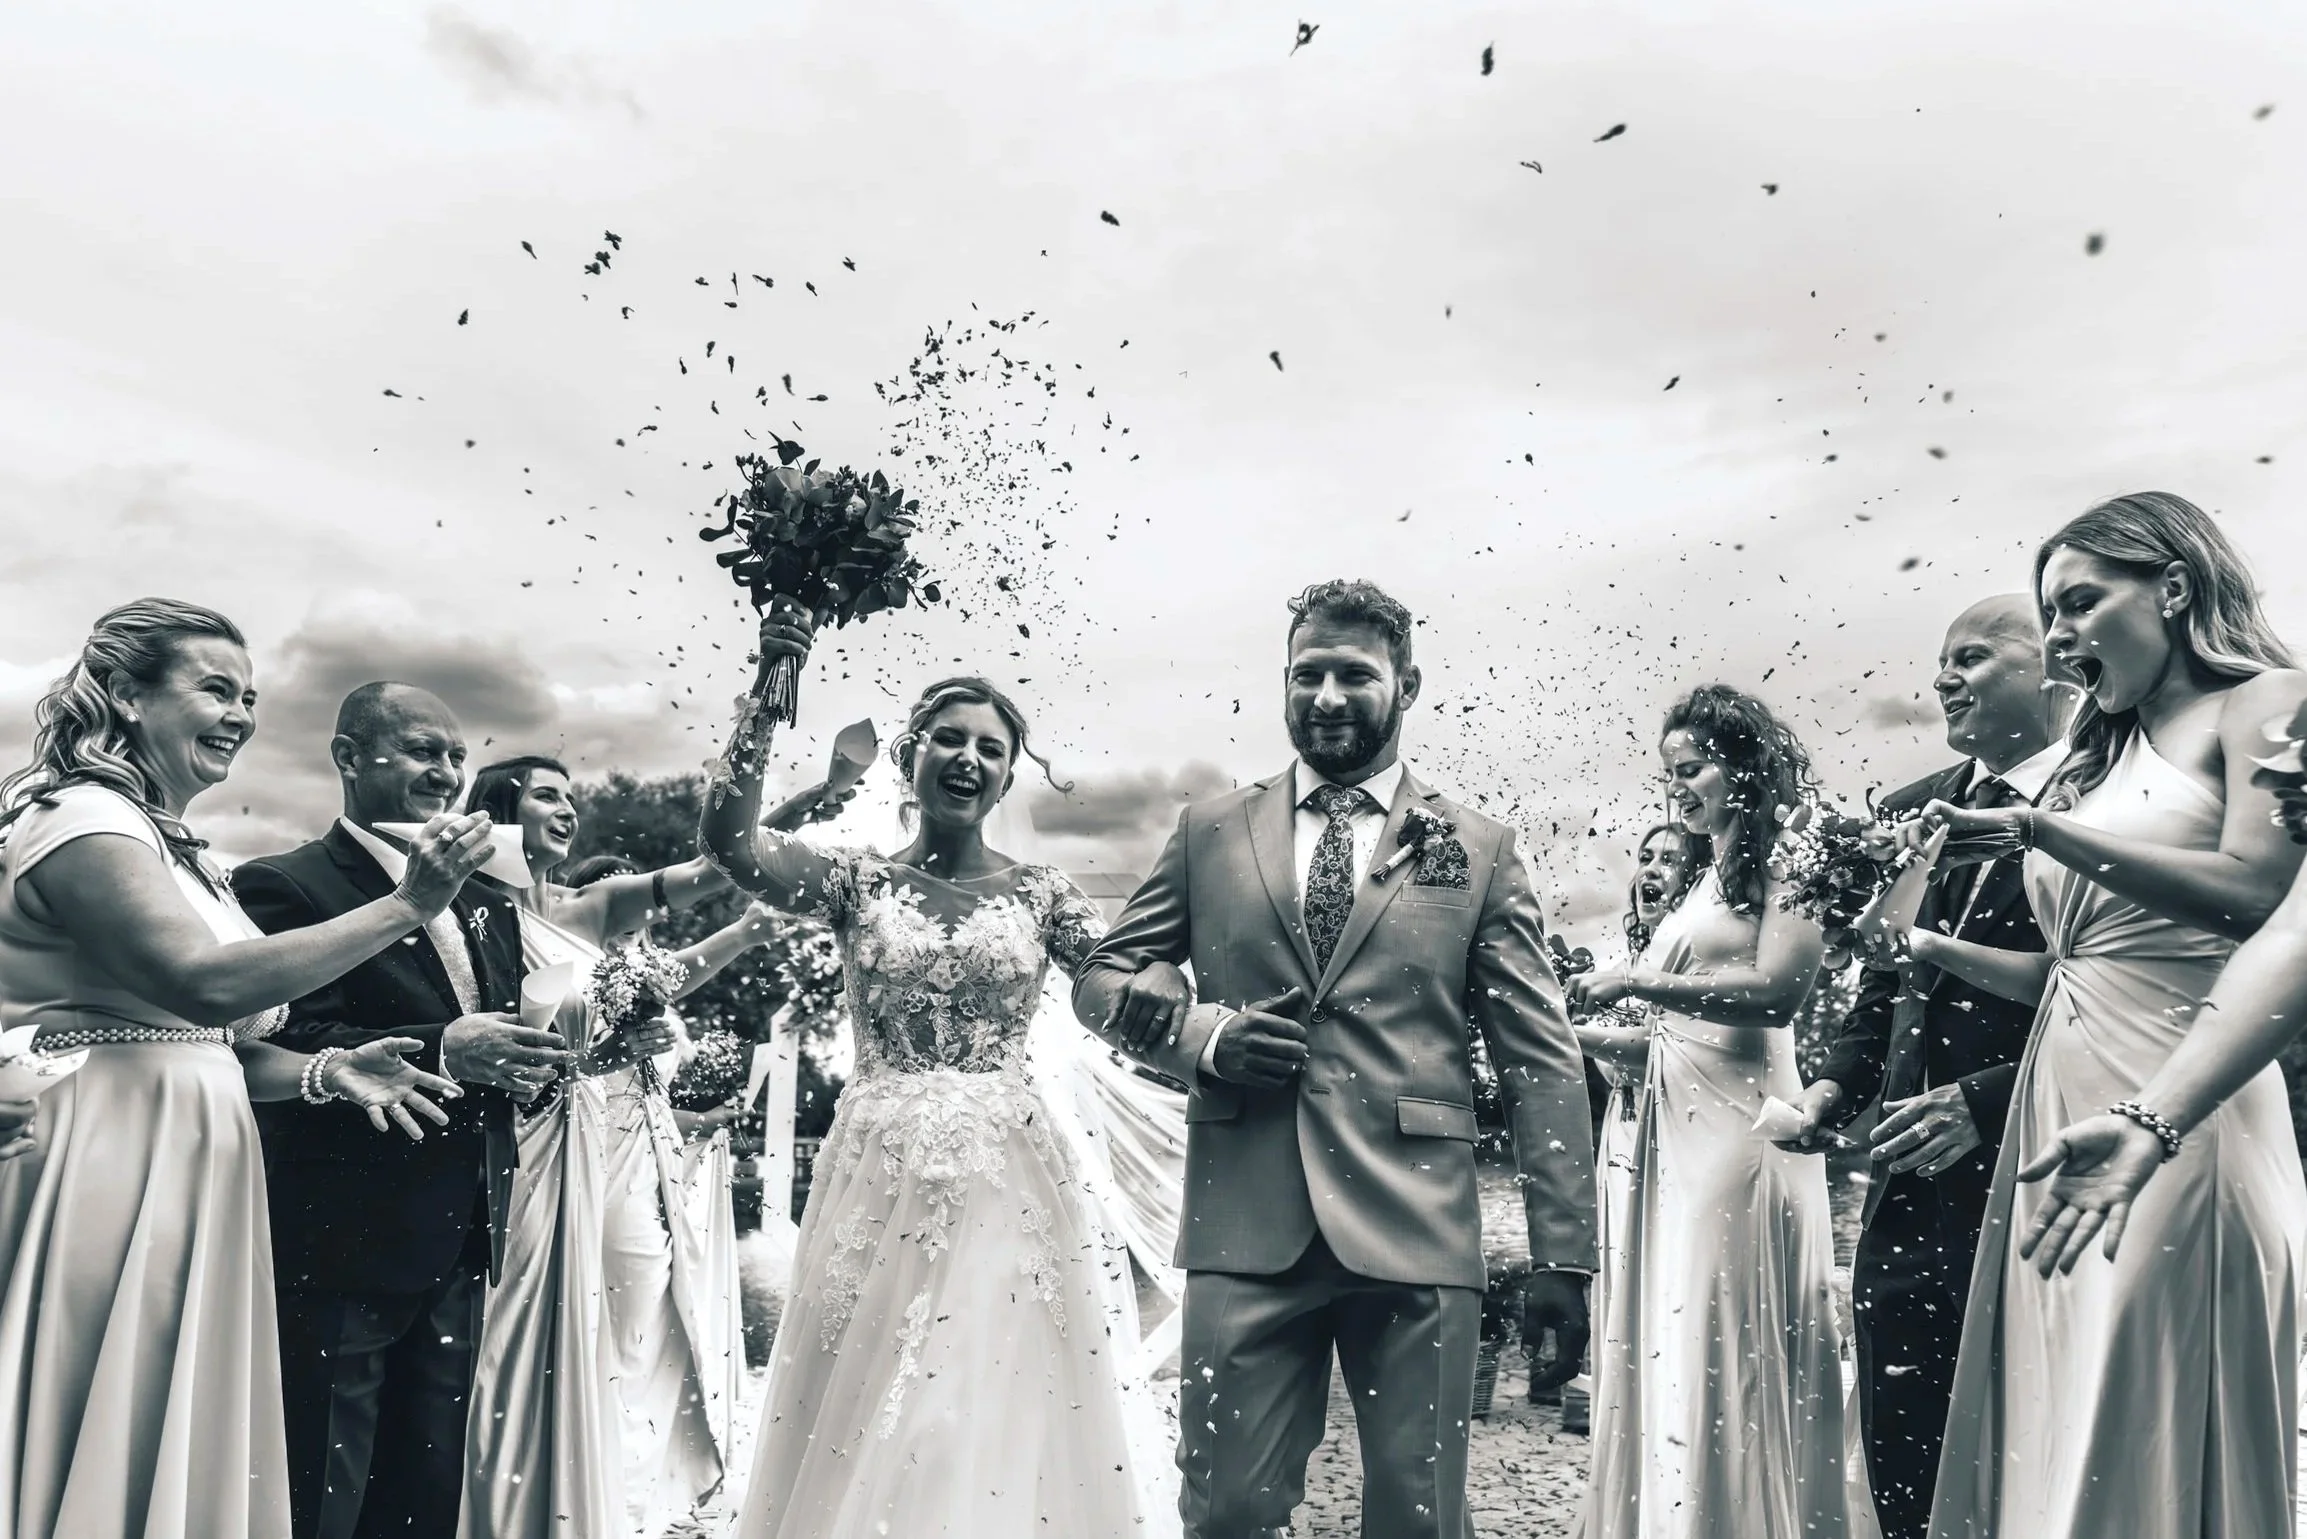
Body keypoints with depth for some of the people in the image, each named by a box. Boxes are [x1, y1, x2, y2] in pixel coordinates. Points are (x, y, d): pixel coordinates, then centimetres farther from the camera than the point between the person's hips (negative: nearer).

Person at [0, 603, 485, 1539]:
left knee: (183, 1454, 13)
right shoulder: (81, 818, -11)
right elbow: (206, 982, -26)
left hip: (190, 1178, 9)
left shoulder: (173, 848, 17)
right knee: (108, 1450, 1)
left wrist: (326, 1072, -1)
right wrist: (405, 906, -24)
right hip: (113, 1173, -9)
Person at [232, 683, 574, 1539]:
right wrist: (440, 1050, -30)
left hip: (459, 1246, 7)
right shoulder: (283, 886, -7)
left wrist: (529, 1068, -7)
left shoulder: (488, 905, 16)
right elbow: (286, 1047, -18)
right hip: (342, 1244, -7)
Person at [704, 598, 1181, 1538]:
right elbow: (727, 837, -11)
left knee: (999, 1427, 5)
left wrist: (1163, 983, -28)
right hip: (877, 1184, 0)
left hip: (1001, 1186, 0)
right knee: (863, 1439, 7)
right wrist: (767, 688, -18)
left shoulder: (1039, 893, 5)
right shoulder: (857, 881, 4)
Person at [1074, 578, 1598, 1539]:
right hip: (1244, 1231, 1)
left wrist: (1563, 1255, -1)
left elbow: (1542, 1061, 4)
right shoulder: (1210, 833, 10)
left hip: (1416, 1234, 0)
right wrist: (1198, 1032, -7)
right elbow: (1100, 979, 14)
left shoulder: (1480, 852, 6)